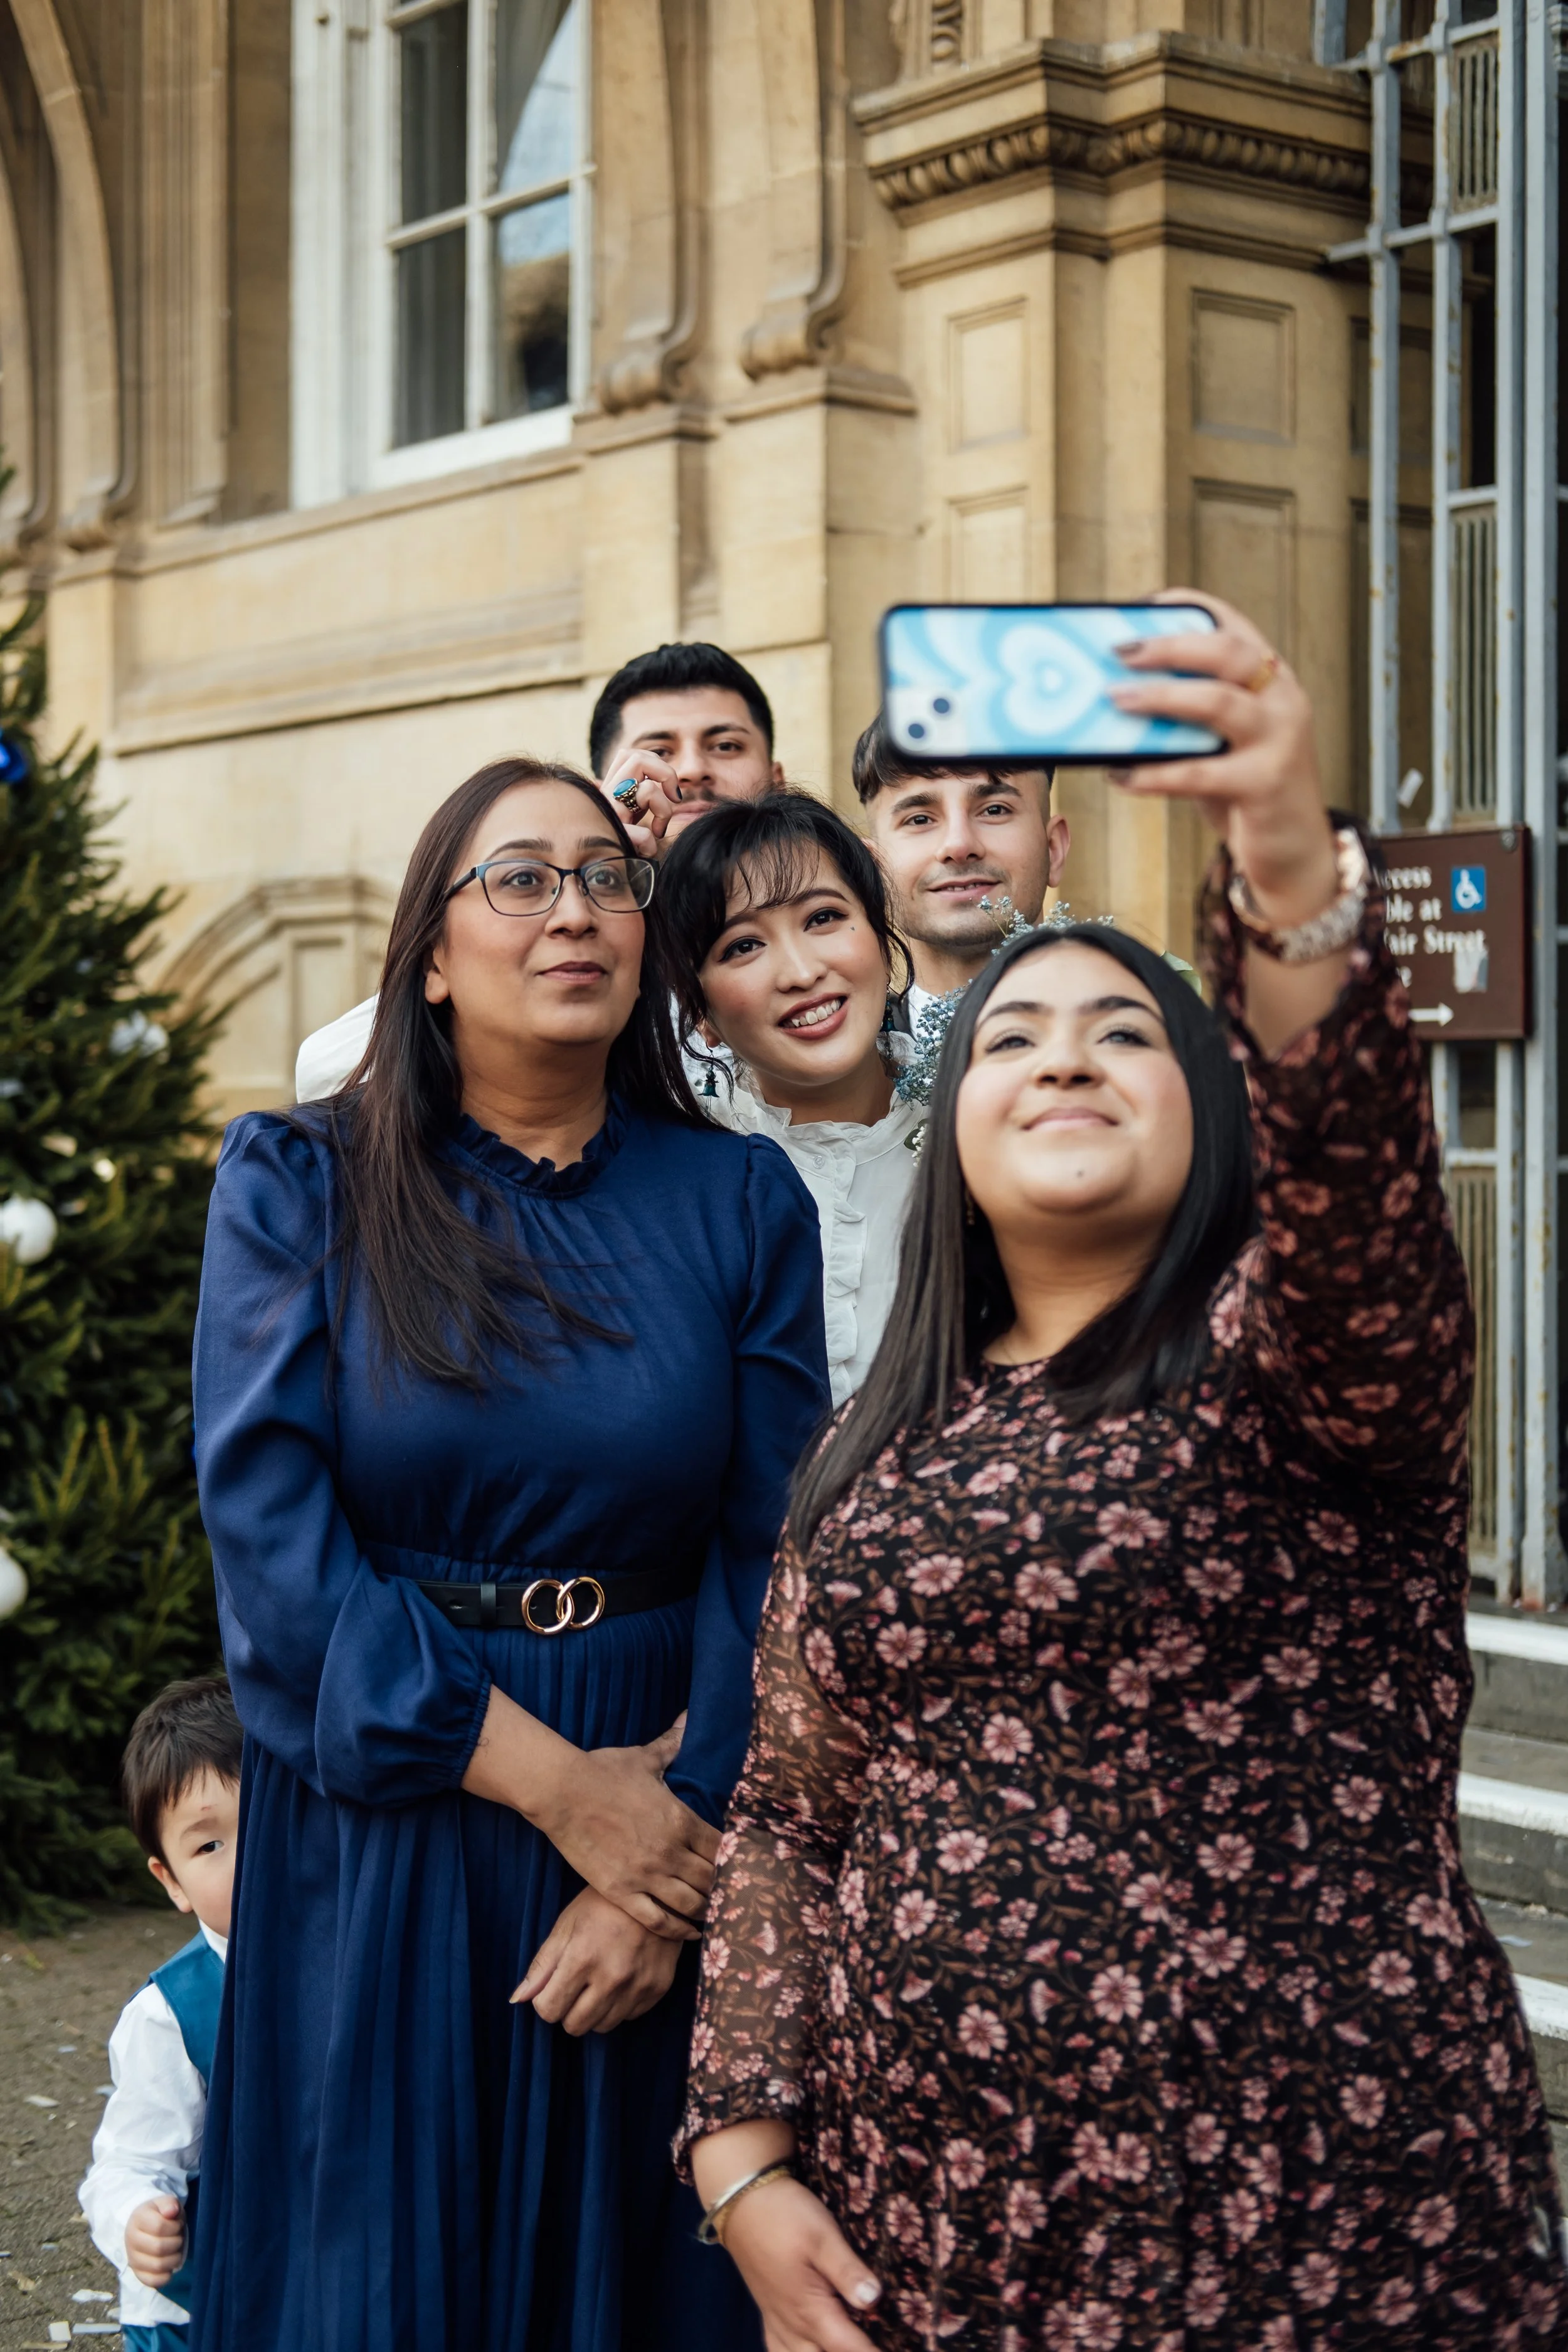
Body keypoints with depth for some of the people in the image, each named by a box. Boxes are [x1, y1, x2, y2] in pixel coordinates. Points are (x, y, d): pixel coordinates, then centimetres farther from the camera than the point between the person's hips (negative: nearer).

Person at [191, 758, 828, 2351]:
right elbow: (265, 1524, -11)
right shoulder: (297, 1186, -1)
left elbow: (770, 1548, -2)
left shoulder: (738, 1199, 3)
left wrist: (685, 1859, -14)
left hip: (666, 1821, 2)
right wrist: (556, 1784, -17)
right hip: (378, 1817, -1)